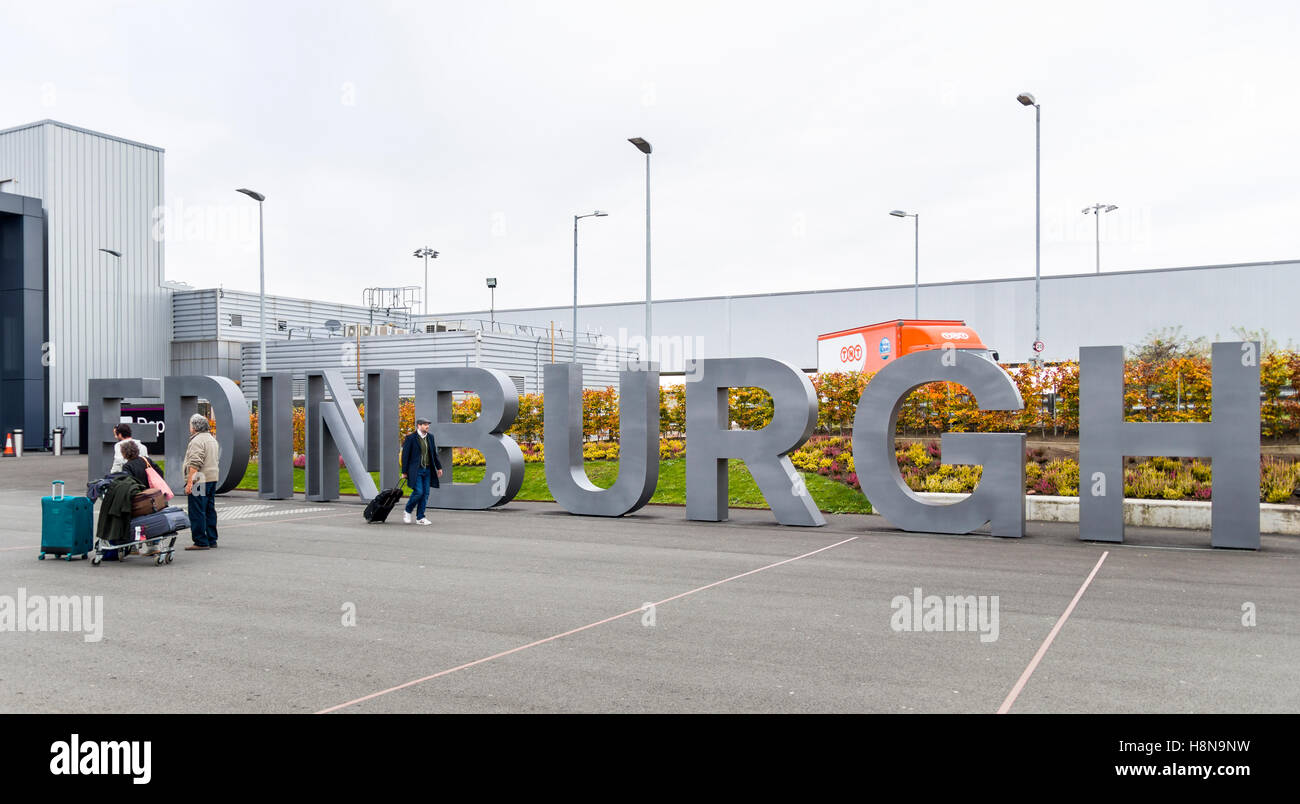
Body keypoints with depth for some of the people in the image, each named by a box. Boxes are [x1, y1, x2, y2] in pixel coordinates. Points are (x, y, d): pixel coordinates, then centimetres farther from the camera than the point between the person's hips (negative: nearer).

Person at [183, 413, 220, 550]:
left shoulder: (197, 441, -13)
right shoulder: (212, 439, 17)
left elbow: (194, 464, -20)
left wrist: (189, 483, -20)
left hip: (199, 481, -9)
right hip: (212, 479, 9)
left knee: (197, 513, -6)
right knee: (210, 511, 12)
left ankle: (201, 542, -6)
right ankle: (212, 540, 16)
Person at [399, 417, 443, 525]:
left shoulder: (430, 437, 11)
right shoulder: (411, 438, -7)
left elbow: (434, 453, 18)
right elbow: (405, 455, -6)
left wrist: (439, 467, 15)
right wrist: (404, 472, -7)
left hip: (427, 470, 6)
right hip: (416, 470, -6)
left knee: (425, 494, 3)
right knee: (418, 492, -14)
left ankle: (420, 518, 10)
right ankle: (407, 512, 9)